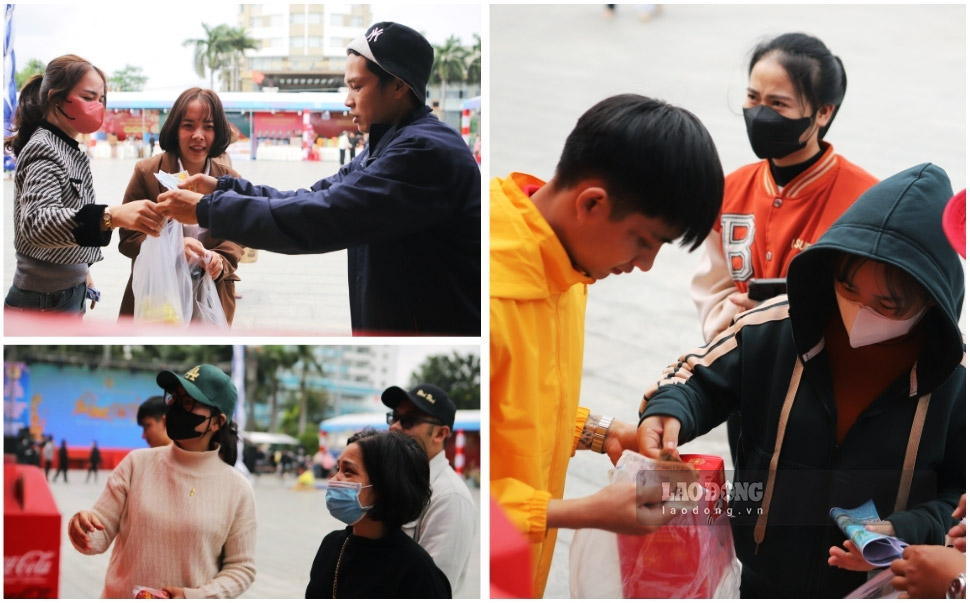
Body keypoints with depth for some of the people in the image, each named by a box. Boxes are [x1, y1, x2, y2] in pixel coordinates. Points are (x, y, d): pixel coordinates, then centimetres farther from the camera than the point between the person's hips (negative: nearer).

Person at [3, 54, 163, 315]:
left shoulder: (72, 152, 14)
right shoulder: (44, 150, -17)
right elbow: (35, 222, -34)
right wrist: (111, 216, -47)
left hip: (69, 293, 10)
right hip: (43, 302, -10)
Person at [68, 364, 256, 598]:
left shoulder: (237, 489, -8)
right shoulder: (137, 463, -3)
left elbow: (241, 568, -3)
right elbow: (99, 536, -3)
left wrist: (194, 596, -17)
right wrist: (83, 528, -24)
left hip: (193, 596, -2)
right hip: (120, 596, 2)